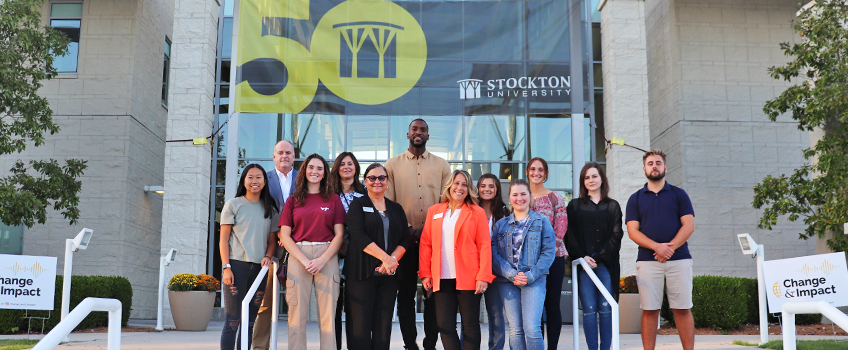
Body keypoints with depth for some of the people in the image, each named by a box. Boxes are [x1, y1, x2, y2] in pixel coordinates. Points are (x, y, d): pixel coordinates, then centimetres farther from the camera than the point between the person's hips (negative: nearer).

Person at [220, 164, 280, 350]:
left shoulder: (270, 209, 14)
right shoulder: (233, 204, 4)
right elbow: (223, 239, 1)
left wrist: (267, 257, -4)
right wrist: (226, 267, -9)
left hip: (259, 268, 4)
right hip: (237, 265, -4)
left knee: (249, 320, 7)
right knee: (233, 319, -7)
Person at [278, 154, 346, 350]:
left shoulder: (334, 199, 11)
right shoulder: (293, 200, 12)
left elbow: (339, 234, 5)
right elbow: (284, 235, 5)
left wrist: (322, 260, -9)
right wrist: (305, 260, -8)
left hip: (327, 257, 0)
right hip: (298, 256, 1)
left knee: (328, 314, -3)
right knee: (297, 313, -2)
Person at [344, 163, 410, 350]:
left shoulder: (396, 209, 16)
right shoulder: (358, 205, 5)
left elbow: (404, 239, 8)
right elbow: (359, 235, -9)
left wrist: (392, 260, -11)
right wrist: (385, 257, -17)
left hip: (389, 272, 3)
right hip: (362, 271, -3)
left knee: (384, 323, 3)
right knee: (360, 322, -6)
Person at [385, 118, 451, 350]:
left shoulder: (441, 165, 8)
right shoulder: (393, 165, 7)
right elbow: (387, 203, 2)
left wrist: (426, 228, -9)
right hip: (404, 239, 0)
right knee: (406, 294, 4)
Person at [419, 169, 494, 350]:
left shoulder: (477, 212, 4)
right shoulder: (434, 211, 12)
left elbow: (484, 246, -2)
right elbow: (426, 244, 10)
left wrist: (483, 277, -9)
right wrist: (425, 274, 2)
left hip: (468, 278, -2)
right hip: (442, 279, 2)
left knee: (470, 325, 3)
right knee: (445, 325, 1)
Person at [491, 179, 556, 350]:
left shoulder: (542, 221, 6)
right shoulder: (501, 224, 11)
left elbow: (549, 251, -1)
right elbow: (494, 254, 2)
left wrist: (531, 275, -11)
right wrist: (511, 274, -12)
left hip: (534, 280, -2)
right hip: (507, 282, 2)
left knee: (532, 328, -10)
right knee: (515, 329, 3)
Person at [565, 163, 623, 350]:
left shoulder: (613, 206, 13)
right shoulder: (574, 205, 13)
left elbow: (616, 235, 4)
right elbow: (571, 236, 5)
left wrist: (599, 256, -8)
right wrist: (583, 257, -9)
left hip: (607, 263, 0)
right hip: (584, 264, 0)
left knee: (606, 309, -2)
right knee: (589, 310, -5)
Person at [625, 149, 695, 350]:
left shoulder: (679, 194, 12)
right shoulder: (635, 199, 12)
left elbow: (689, 225, 2)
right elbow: (633, 231, 3)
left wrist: (670, 247, -12)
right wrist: (657, 246, -13)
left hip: (678, 258, 0)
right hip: (647, 261, 0)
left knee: (682, 309, 0)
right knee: (649, 310, 0)